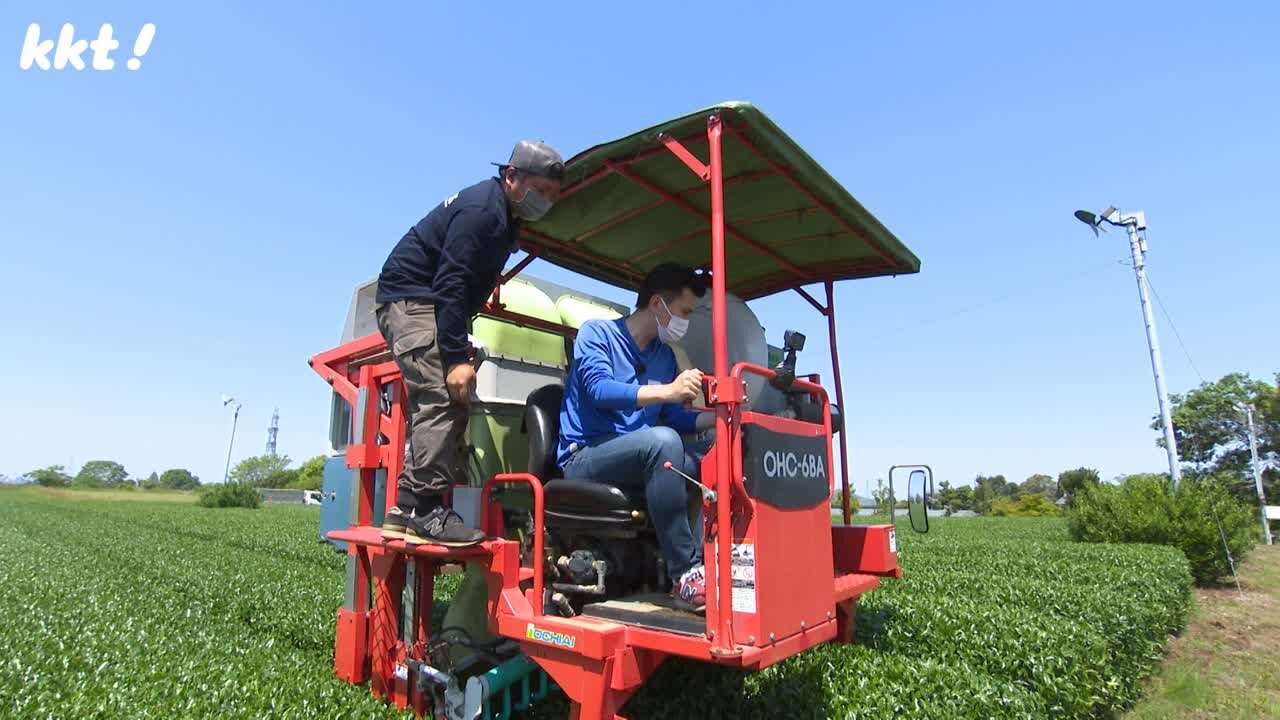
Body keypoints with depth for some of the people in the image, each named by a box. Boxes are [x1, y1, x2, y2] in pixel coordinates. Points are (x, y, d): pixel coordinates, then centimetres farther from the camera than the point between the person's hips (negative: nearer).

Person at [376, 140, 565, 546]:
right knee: (442, 398, -21)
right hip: (410, 299, -10)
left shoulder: (506, 215, 14)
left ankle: (407, 510, 8)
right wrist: (456, 357, -29)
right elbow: (450, 285, -25)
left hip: (433, 305, 10)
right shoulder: (480, 209, -17)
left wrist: (459, 345, 11)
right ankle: (425, 510, -20)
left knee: (442, 404, 5)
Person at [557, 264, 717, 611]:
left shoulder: (665, 356, 16)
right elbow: (600, 390, -21)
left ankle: (704, 563, -21)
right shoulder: (596, 333, -3)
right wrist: (667, 391, -36)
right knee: (662, 441, -35)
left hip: (639, 457, 7)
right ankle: (685, 575, -32)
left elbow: (672, 417, 13)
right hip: (585, 456, -6)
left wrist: (717, 416, -5)